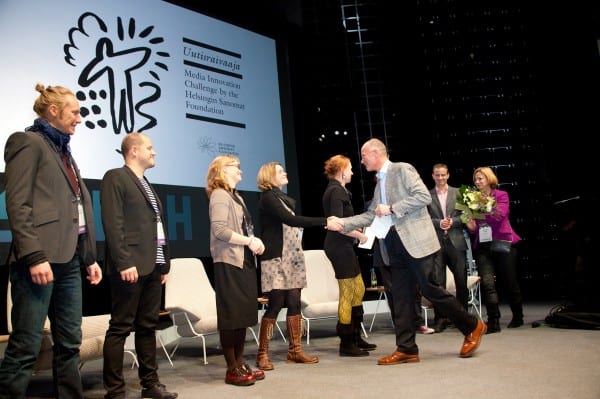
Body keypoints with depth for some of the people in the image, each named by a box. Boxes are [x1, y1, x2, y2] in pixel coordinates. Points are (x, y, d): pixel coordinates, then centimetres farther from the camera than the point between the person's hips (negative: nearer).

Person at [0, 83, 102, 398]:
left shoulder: (64, 151, 22)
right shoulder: (28, 142, -2)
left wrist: (90, 258, 17)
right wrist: (34, 256, -20)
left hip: (69, 259, 8)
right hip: (42, 258, -8)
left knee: (69, 343, 11)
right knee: (25, 345, -5)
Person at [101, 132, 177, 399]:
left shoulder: (147, 185, 22)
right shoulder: (115, 177, -4)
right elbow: (112, 224, -14)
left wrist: (165, 263, 17)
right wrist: (124, 263, -20)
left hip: (153, 267, 8)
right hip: (131, 267, -8)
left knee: (148, 327, 12)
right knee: (120, 328, -2)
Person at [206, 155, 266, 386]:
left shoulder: (236, 196, 18)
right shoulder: (220, 195, -9)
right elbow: (220, 230, -20)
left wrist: (254, 242, 1)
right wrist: (249, 241, -16)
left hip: (244, 261, 9)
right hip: (229, 262, -9)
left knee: (243, 314, 12)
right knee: (231, 315, -2)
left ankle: (240, 364, 21)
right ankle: (232, 369, 7)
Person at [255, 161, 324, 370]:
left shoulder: (286, 198, 20)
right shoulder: (268, 198, -8)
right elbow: (291, 220, -20)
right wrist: (324, 221, -22)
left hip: (292, 257, 8)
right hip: (276, 258, -8)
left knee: (294, 303, 5)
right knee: (276, 304, -8)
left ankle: (295, 351, 11)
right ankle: (262, 354, 1)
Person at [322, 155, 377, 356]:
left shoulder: (335, 189, 16)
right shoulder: (337, 191, -14)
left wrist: (355, 230, 10)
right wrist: (359, 235, -13)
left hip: (343, 246, 10)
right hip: (340, 247, -10)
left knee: (358, 290, 15)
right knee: (347, 294, -3)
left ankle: (356, 337, 24)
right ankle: (346, 343, 7)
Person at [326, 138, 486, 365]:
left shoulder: (403, 169, -4)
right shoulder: (379, 182, 20)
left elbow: (424, 196, -15)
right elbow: (370, 215, 18)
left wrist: (391, 208, -16)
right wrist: (342, 223, 8)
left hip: (415, 239, -8)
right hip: (394, 244, 8)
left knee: (429, 289, -5)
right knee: (401, 296, 6)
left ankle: (472, 326, 15)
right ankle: (406, 349, 12)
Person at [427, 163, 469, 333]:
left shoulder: (458, 192, 10)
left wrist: (452, 221, -11)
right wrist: (439, 223, -14)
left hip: (456, 241, 1)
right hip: (436, 242, -1)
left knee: (461, 281, 3)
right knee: (437, 282, -1)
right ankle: (440, 318, 7)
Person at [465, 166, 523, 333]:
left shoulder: (501, 195, 2)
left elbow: (500, 215, -14)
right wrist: (472, 227, -6)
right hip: (483, 246, 2)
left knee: (509, 282, 9)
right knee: (487, 283, -13)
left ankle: (518, 317, 28)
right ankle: (493, 321, -10)